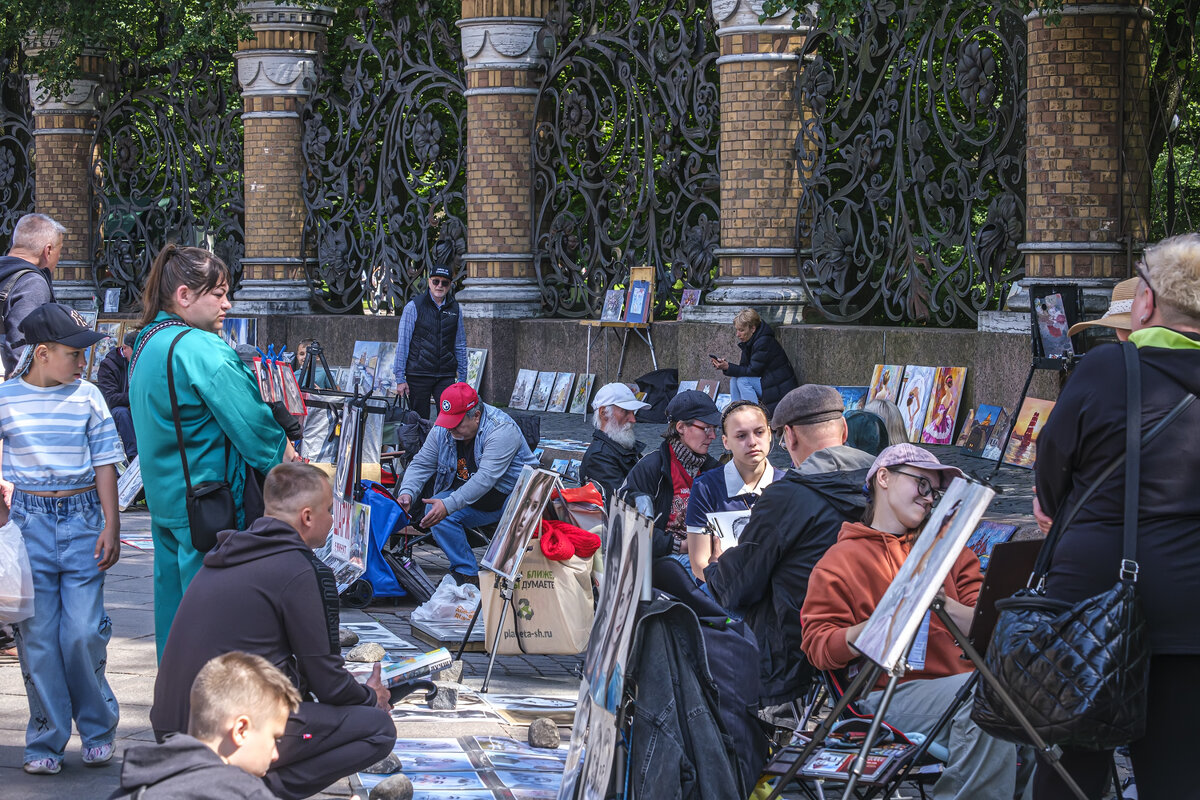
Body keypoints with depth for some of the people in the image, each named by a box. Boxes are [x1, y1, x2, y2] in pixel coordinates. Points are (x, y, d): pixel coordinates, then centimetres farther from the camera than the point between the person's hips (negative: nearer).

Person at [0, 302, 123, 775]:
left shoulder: (87, 397, 2)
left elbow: (104, 462, 4)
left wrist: (111, 525, -1)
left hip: (82, 520, 0)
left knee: (84, 633, -5)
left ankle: (98, 729, 14)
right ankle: (46, 740, 10)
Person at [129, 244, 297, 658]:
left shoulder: (147, 343, 11)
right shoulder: (203, 349, -20)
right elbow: (250, 421, -20)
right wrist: (285, 455, -2)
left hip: (165, 497, 10)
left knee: (174, 598, 16)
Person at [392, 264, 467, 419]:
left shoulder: (455, 309, 10)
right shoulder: (413, 307, -1)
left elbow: (460, 346, 16)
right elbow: (402, 344, -2)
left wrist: (462, 379, 13)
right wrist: (400, 379, -7)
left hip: (446, 376, 3)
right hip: (418, 375, -2)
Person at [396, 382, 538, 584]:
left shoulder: (501, 430, -26)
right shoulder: (442, 430, -5)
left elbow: (485, 478, -34)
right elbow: (421, 464, 1)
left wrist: (449, 505, -43)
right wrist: (407, 492, -21)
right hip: (468, 500, 6)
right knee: (435, 513, -21)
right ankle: (467, 574, -15)